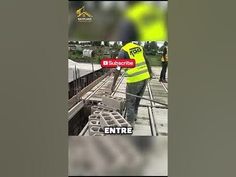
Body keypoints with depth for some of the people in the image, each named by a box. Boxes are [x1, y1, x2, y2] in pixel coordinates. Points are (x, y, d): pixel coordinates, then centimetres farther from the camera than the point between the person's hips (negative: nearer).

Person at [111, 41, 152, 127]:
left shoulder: (123, 51, -6)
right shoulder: (139, 47, 11)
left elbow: (118, 69, -12)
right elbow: (147, 61, 20)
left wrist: (113, 84, -9)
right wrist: (150, 73, 33)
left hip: (134, 79, -6)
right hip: (144, 77, 6)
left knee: (130, 101, 10)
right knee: (137, 99, 23)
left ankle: (131, 122, 15)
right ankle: (134, 115, 38)